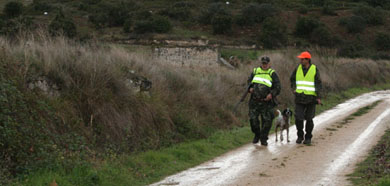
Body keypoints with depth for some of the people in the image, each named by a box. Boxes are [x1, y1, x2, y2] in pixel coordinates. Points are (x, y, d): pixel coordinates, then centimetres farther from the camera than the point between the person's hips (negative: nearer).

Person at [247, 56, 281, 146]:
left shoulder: (272, 74, 0)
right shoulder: (255, 71, 10)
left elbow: (277, 87, -3)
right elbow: (249, 80, 22)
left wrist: (272, 94, -20)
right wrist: (250, 87, 0)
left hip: (266, 102, -2)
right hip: (254, 101, 2)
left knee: (267, 120, -3)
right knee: (253, 119, -2)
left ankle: (263, 139, 11)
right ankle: (257, 135, 23)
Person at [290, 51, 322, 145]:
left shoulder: (314, 69, -4)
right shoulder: (298, 68, 5)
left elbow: (318, 83, -6)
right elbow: (292, 79, 19)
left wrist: (319, 97, -12)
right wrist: (294, 89, 3)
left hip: (311, 98, -2)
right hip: (300, 97, 2)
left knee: (309, 119, 1)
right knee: (298, 118, -6)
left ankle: (308, 137, 16)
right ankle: (300, 136, 12)